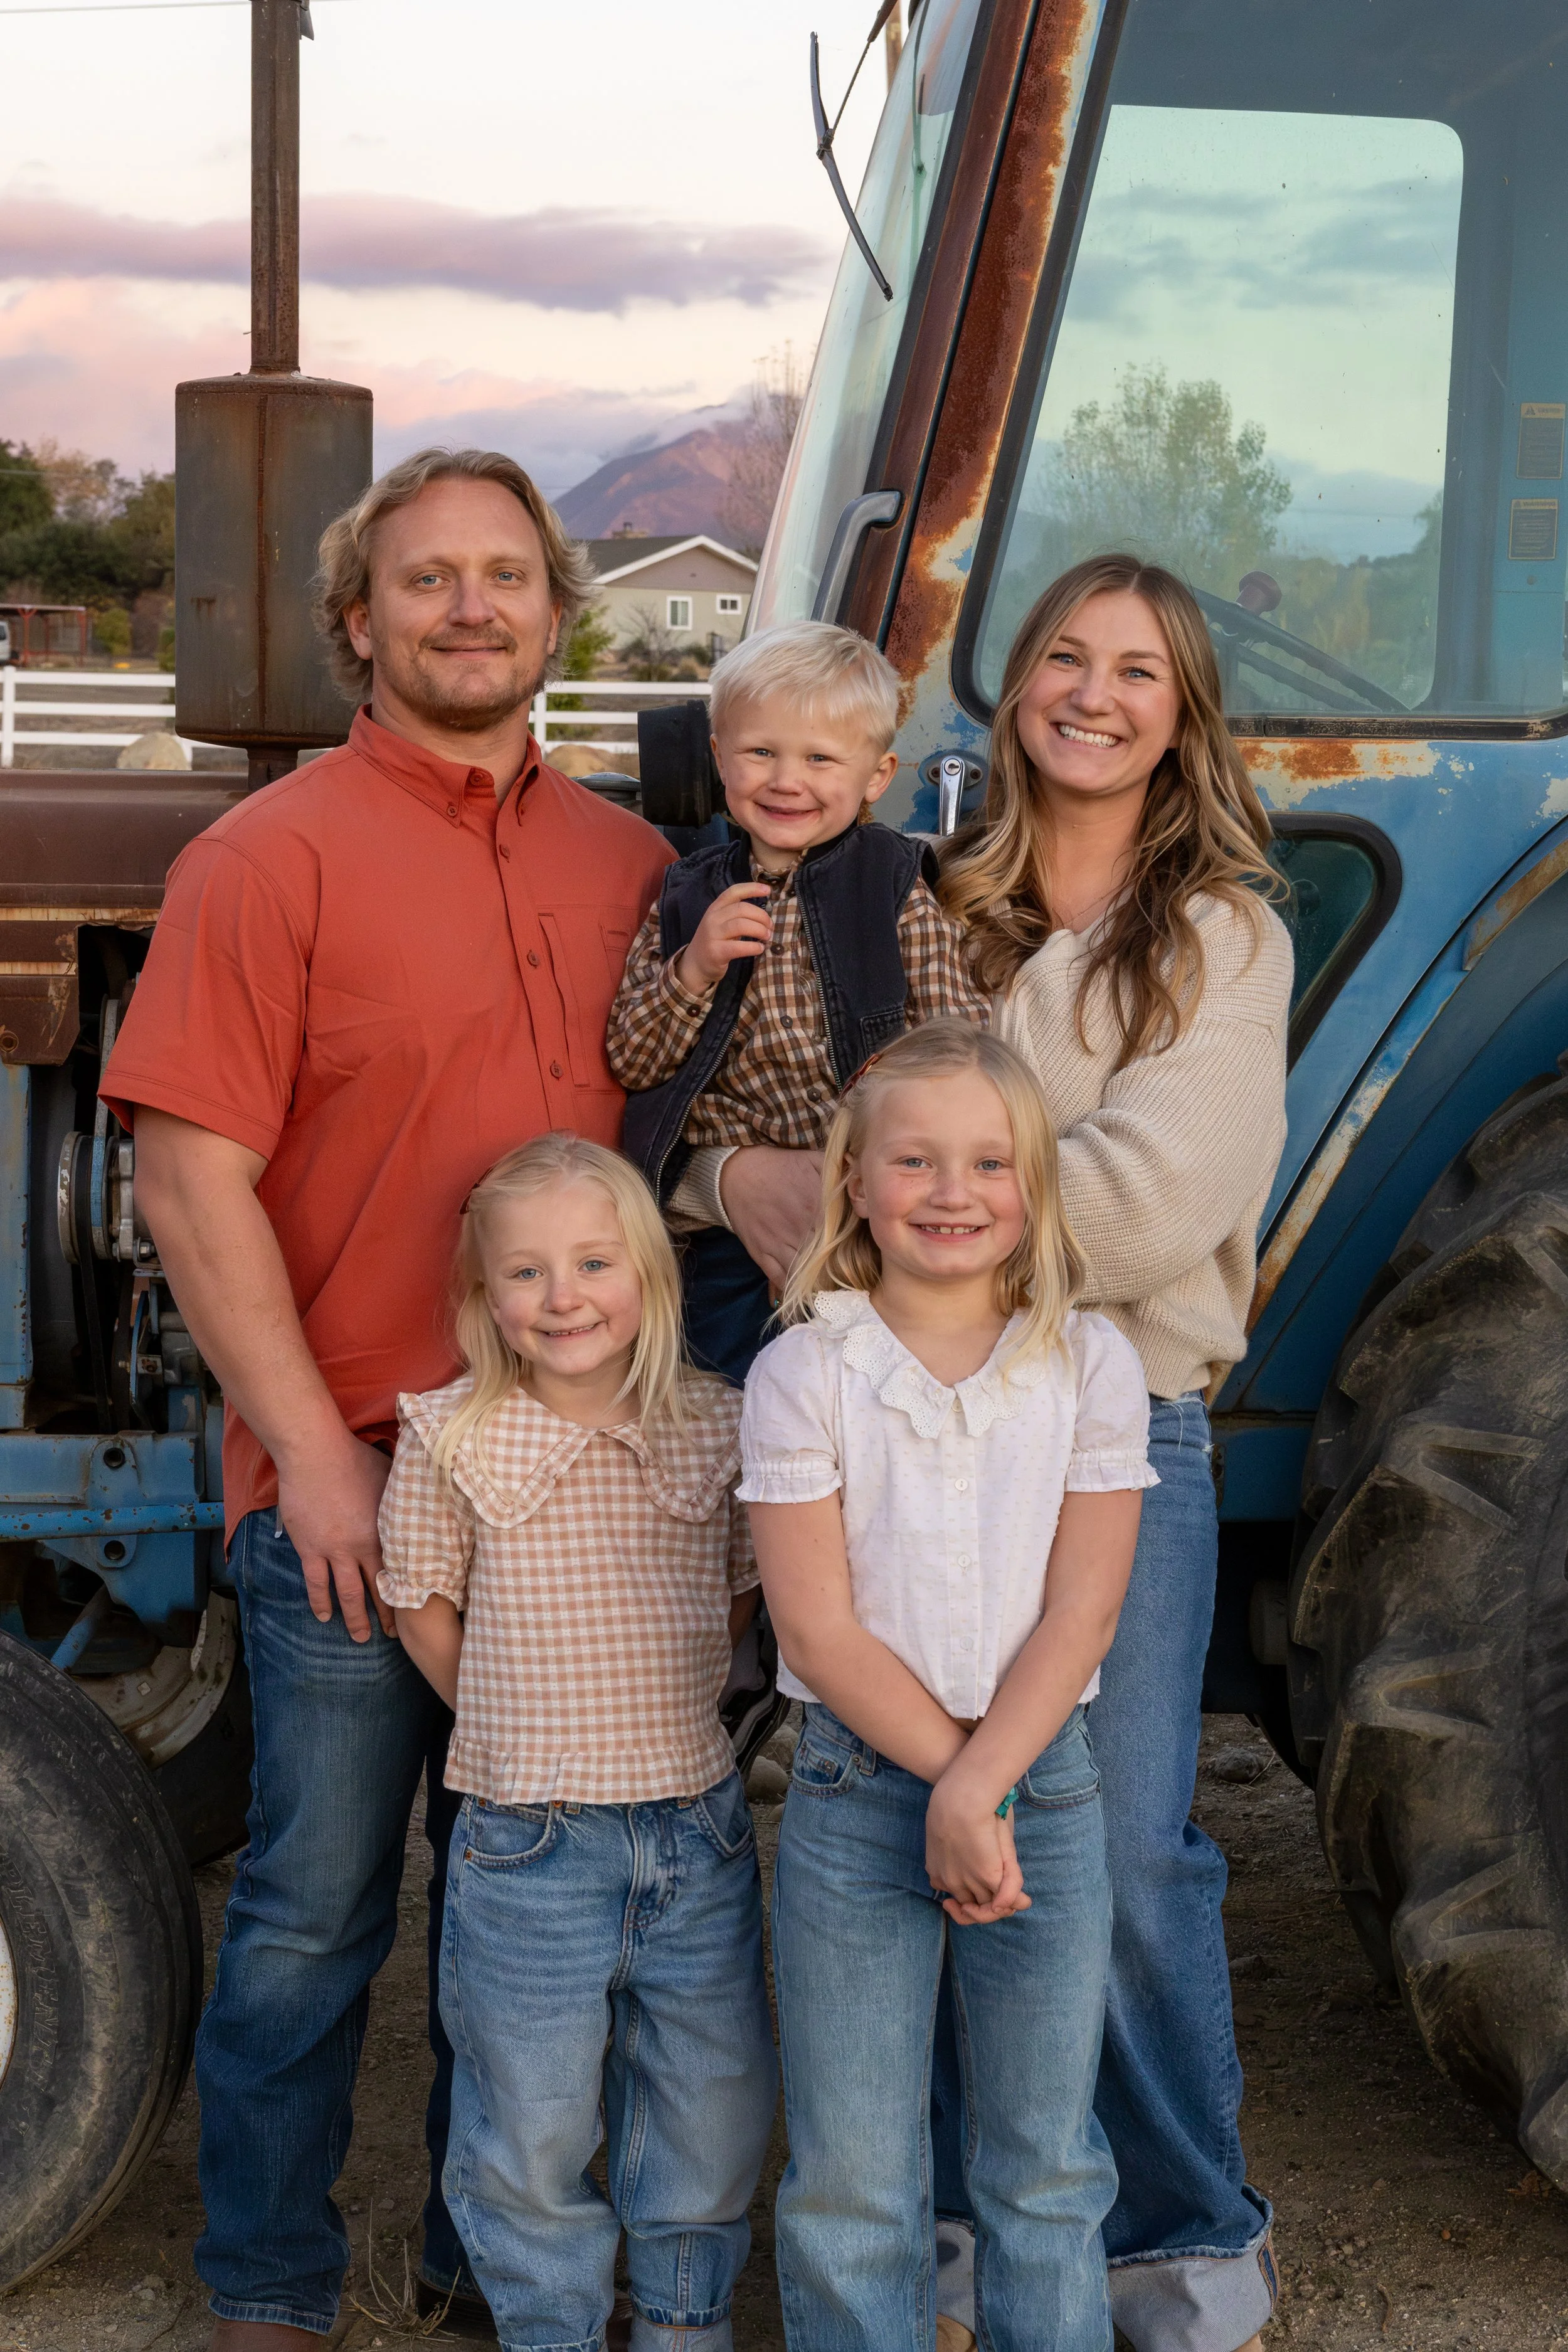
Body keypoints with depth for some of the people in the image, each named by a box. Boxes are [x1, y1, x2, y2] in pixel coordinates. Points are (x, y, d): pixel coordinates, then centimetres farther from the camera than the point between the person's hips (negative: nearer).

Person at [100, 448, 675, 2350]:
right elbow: (191, 1176, -11)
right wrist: (313, 1449, -14)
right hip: (354, 1479, -5)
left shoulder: (626, 864, 9)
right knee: (319, 1907, 6)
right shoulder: (271, 857, -7)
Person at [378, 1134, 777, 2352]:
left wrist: (669, 1707, 3)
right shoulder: (452, 1438, -6)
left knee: (713, 2107, 15)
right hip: (527, 1843, -2)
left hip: (699, 1830, 2)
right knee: (531, 2131, 8)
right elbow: (424, 1607, 3)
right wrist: (529, 1734, 3)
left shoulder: (720, 1428, -1)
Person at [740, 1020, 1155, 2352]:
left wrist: (980, 1792, -15)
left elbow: (1081, 1613, -6)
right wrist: (951, 1781, -14)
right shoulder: (804, 1375, -5)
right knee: (852, 2185, 7)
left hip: (1045, 1784, 1)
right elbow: (820, 1632, -9)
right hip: (857, 1791, -1)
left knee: (1046, 2168, 13)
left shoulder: (1090, 1364, -1)